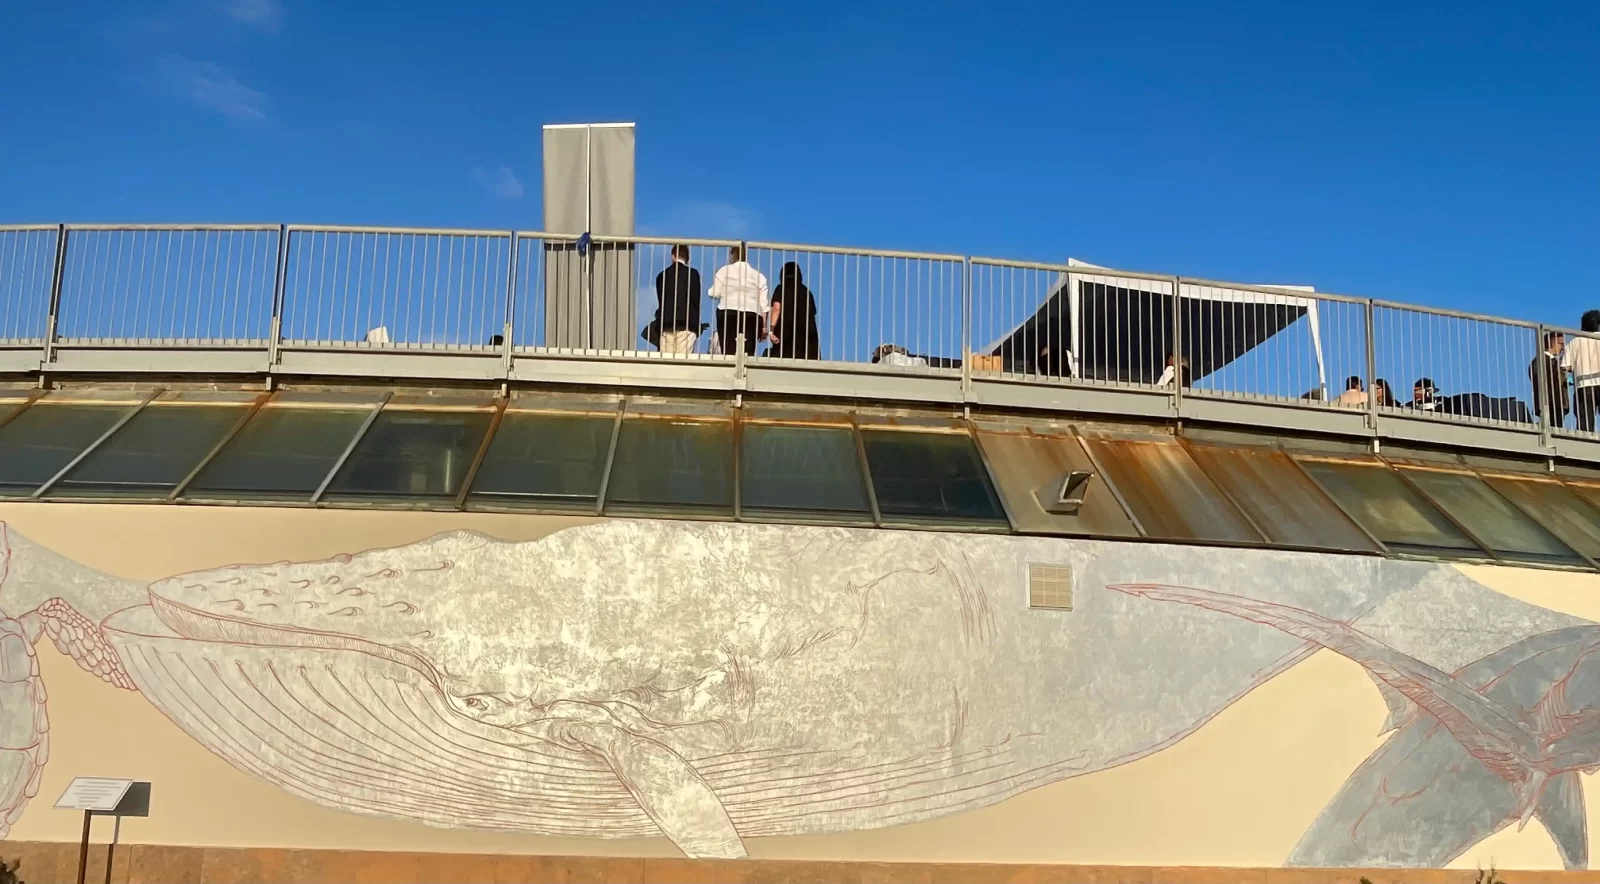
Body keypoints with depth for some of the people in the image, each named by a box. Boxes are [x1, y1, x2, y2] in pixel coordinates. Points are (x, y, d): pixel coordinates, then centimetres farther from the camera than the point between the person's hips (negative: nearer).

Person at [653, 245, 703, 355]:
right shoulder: (692, 274, 1)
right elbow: (696, 299, -1)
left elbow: (661, 301, 14)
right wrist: (697, 325, 10)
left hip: (665, 325, 3)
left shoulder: (662, 275, 11)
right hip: (686, 324, -3)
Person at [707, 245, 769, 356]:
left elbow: (714, 294, 6)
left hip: (728, 314, -2)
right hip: (752, 316, 2)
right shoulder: (758, 275, 16)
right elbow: (764, 304, 9)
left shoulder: (725, 270, 10)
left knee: (729, 353, -7)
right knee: (748, 354, -8)